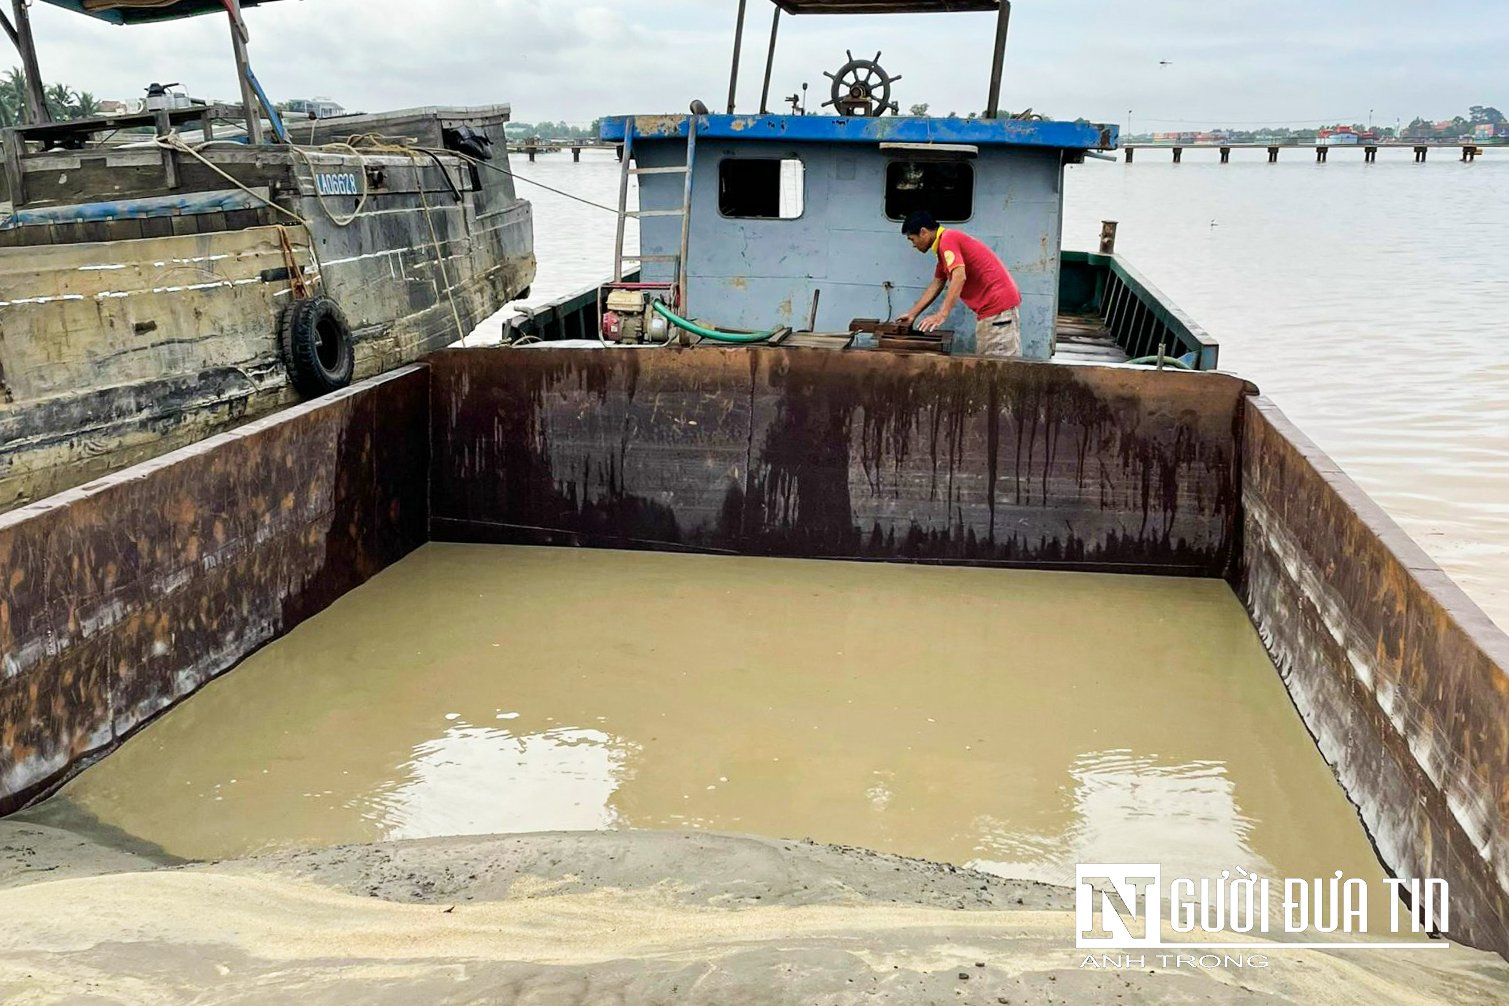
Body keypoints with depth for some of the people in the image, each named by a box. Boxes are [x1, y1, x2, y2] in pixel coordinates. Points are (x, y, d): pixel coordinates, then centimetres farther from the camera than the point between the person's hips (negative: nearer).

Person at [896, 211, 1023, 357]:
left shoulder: (947, 240, -12)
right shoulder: (945, 242, 19)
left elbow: (959, 277, -26)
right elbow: (936, 285, 25)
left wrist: (942, 314, -31)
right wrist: (912, 314, 24)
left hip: (998, 307, -10)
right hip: (991, 307, 10)